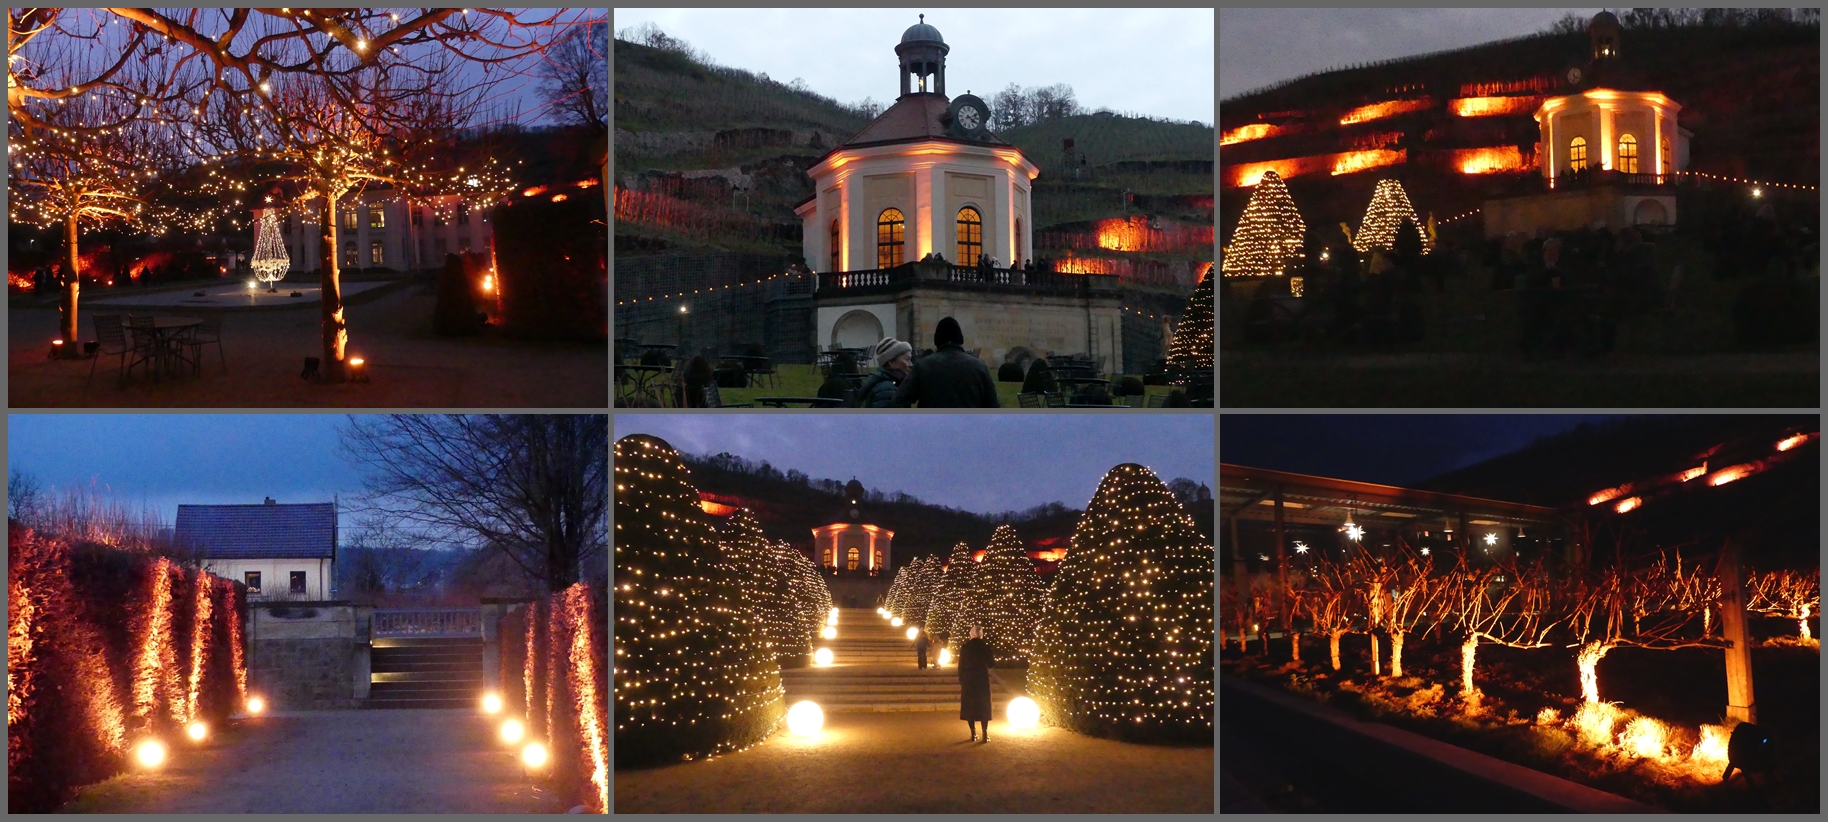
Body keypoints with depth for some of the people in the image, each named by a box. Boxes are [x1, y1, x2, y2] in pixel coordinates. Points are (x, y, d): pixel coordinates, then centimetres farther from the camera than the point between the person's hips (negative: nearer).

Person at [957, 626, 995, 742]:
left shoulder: (965, 647, -3)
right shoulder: (985, 647, -5)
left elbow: (961, 665, -1)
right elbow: (991, 664, -1)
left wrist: (961, 680, 7)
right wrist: (994, 659, 20)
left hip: (968, 679, 1)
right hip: (982, 678, -1)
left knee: (969, 706, 8)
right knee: (983, 705, 6)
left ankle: (973, 733, 4)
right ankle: (985, 733, -1)